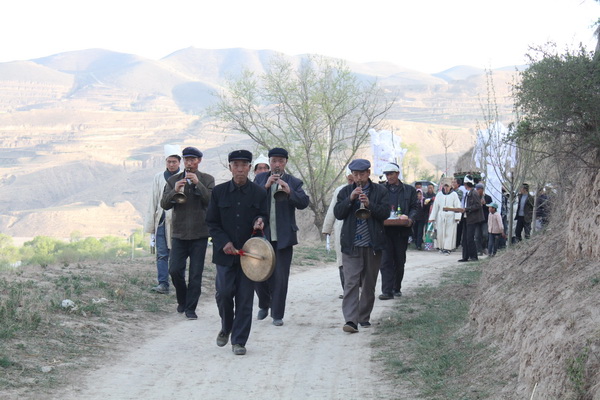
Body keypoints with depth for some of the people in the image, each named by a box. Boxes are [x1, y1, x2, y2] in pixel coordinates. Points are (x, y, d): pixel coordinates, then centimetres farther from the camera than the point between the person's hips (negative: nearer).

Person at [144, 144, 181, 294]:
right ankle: (163, 284, -2)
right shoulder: (158, 178, 8)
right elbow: (153, 201, 9)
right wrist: (150, 224, 7)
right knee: (161, 254, -2)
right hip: (162, 220, 2)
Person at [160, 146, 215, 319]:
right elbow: (164, 204, 1)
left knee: (196, 274, -1)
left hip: (199, 234, -2)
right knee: (175, 270, -3)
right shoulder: (173, 180, 9)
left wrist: (198, 184, -18)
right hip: (179, 233, 2)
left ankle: (190, 308, 8)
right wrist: (174, 191, -16)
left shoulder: (207, 180, 4)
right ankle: (182, 300, 21)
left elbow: (212, 201, -10)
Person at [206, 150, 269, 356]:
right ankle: (226, 327, 26)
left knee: (244, 298, -1)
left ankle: (239, 341, 8)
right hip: (225, 253, 0)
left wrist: (260, 221, -15)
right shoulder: (219, 191, 4)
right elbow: (211, 222, 6)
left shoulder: (259, 192, 4)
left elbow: (264, 216, 10)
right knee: (224, 293, -2)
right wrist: (224, 242, -8)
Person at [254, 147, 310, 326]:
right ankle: (264, 304, 31)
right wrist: (265, 186, -17)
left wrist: (289, 191, -25)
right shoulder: (260, 179, 9)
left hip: (283, 237, -2)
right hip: (261, 234, 2)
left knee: (280, 277, 1)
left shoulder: (294, 182, 3)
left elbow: (304, 203, -10)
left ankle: (277, 314, 9)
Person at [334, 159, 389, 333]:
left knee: (369, 283, 10)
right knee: (351, 282, -11)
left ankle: (364, 317, 22)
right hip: (351, 245, -1)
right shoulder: (345, 192, 9)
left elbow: (385, 213, -5)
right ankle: (351, 320, -17)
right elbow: (338, 214, -1)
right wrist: (350, 199, -14)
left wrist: (369, 204, -20)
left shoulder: (380, 191, 5)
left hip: (373, 245, 1)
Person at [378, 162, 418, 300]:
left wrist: (410, 219, -13)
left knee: (400, 261, 8)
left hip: (401, 230, 0)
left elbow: (414, 208, 7)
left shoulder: (409, 190, 9)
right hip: (385, 230, 0)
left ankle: (397, 288, 21)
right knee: (386, 261, -7)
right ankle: (387, 291, -10)